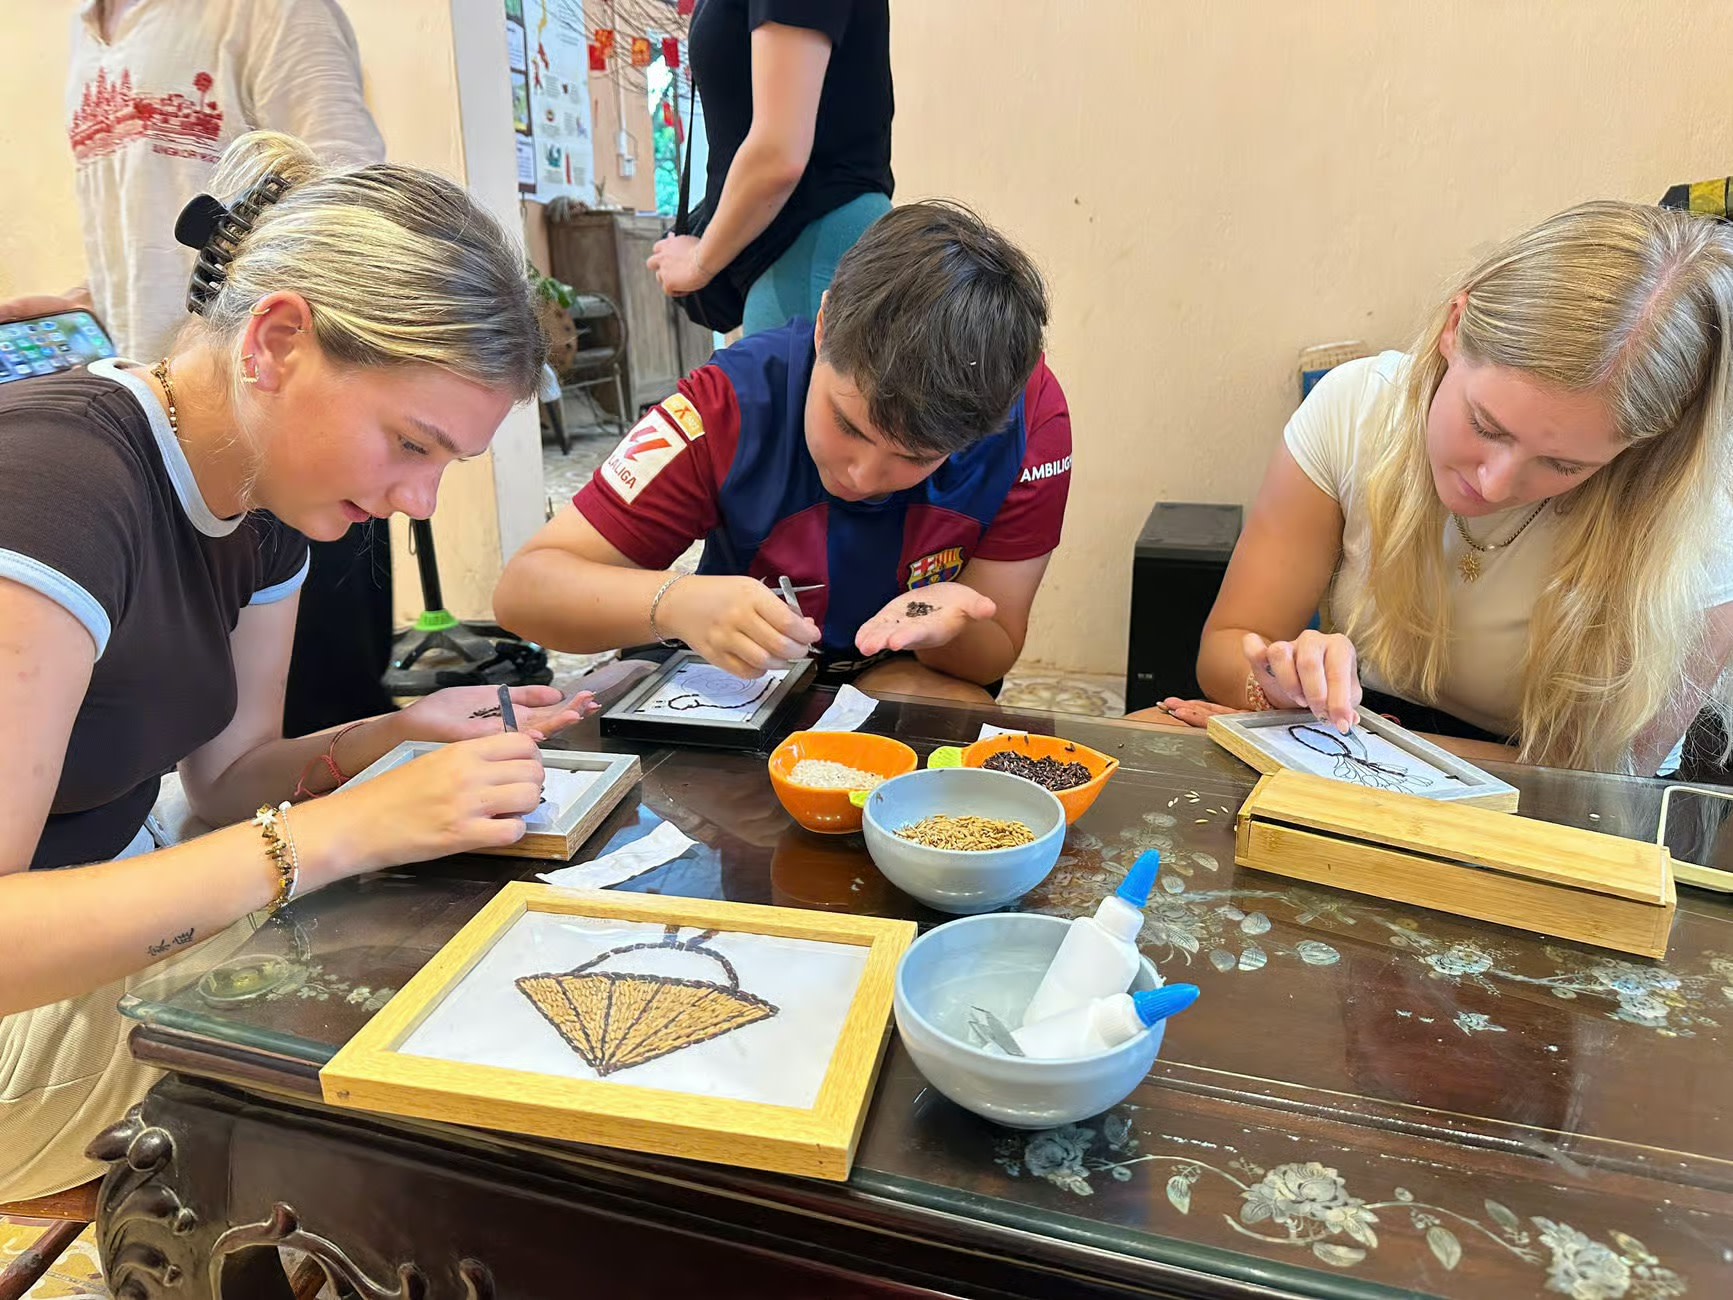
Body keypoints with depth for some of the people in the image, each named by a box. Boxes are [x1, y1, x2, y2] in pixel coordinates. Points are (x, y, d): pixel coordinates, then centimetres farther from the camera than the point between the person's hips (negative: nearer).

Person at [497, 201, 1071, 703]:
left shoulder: (1032, 418, -21)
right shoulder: (732, 404, -24)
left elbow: (993, 656, -11)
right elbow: (522, 589, -23)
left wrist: (949, 626, -36)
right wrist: (674, 602, -43)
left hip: (914, 680, 1)